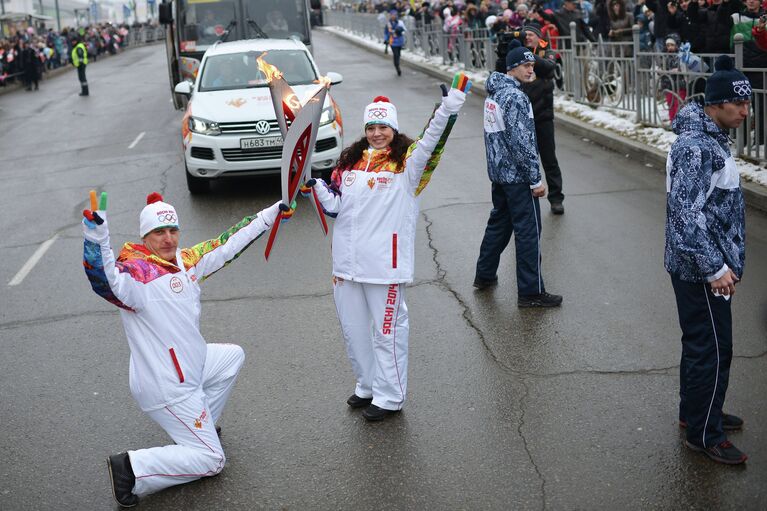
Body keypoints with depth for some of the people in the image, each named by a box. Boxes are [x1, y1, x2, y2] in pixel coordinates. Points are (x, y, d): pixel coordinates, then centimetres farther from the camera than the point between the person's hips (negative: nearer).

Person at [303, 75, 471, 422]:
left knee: (387, 330, 3)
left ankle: (389, 396, 18)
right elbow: (335, 206, 13)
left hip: (385, 263, -6)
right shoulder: (350, 161, 12)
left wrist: (447, 109, -37)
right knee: (352, 327, 18)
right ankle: (367, 386, 37)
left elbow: (432, 143, -24)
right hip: (347, 262, 6)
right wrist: (316, 186, -4)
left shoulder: (406, 161, -5)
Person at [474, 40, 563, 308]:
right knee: (528, 230, -3)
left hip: (498, 172, 9)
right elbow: (522, 142, -21)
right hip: (517, 176, -9)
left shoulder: (493, 93, 10)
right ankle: (531, 292, 2)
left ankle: (484, 275, 31)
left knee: (499, 222, 21)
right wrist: (536, 180, -16)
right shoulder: (516, 97, -19)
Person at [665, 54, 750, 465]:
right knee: (712, 350, -1)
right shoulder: (695, 147, -22)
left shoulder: (713, 138, 10)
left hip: (710, 264, 10)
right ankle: (704, 435, 12)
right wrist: (715, 268, -23)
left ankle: (695, 412, 36)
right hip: (700, 270, -10)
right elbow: (686, 214, -27)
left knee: (699, 344, 21)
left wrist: (729, 260, 21)